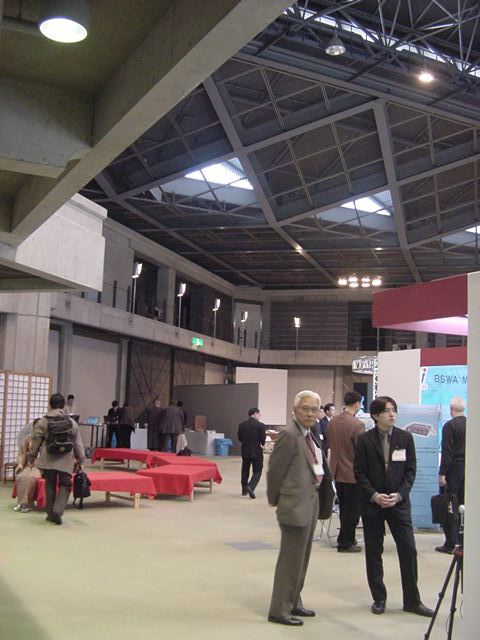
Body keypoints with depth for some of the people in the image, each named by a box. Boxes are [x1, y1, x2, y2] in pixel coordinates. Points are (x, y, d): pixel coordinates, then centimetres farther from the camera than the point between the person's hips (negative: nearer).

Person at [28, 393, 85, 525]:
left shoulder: (42, 422, -2)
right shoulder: (72, 422, 3)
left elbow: (35, 442, 3)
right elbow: (78, 443, 6)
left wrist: (31, 458, 16)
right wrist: (80, 460, 14)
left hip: (48, 460, 0)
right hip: (66, 460, 0)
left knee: (50, 485, 11)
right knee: (65, 485, 7)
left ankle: (51, 513, 18)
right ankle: (58, 510, -10)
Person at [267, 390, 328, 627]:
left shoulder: (309, 435, 9)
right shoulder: (289, 435, -18)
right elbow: (275, 471, -15)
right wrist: (275, 500, -5)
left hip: (310, 504, 9)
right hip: (295, 506, -9)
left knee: (301, 558, 18)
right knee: (291, 560, 0)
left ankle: (293, 603, 32)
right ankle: (279, 610, 12)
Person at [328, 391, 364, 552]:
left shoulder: (332, 422, 2)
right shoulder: (357, 425, -20)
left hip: (337, 471, 7)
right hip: (352, 473, -7)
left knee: (344, 508, 19)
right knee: (352, 510, 6)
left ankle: (346, 539, 29)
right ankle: (345, 543, 13)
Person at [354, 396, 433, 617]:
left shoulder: (405, 437, 1)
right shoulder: (365, 439, -3)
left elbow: (411, 470, 1)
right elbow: (359, 472, -3)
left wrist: (399, 494, -10)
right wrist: (374, 495, -13)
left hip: (399, 502, 1)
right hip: (372, 503, -1)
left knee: (408, 549, -1)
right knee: (373, 552, 7)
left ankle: (412, 601, 12)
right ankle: (379, 599, 21)